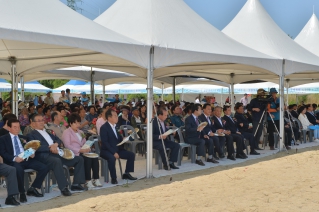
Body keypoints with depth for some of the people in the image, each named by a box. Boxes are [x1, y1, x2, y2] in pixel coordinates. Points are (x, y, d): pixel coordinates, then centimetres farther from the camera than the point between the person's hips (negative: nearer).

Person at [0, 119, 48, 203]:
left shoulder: (23, 138, 26)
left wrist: (31, 154, -3)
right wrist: (14, 158, -19)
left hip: (26, 159, 5)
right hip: (13, 161, -5)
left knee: (44, 168, -18)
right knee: (19, 170, -41)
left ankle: (32, 189, -4)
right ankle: (22, 193, -20)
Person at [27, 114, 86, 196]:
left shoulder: (48, 131, 29)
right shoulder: (31, 135, 7)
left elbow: (58, 140, 22)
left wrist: (56, 144, -2)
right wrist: (50, 148, -19)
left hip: (57, 153, 8)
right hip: (44, 156, -8)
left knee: (79, 159, -1)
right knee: (57, 161, -40)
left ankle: (76, 184, 0)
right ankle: (63, 188, -38)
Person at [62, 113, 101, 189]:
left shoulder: (80, 132, 27)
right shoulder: (67, 132, 2)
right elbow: (67, 146, -11)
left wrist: (87, 148, 0)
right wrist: (80, 150, -20)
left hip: (83, 152, 7)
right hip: (74, 154, -7)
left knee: (95, 157, -23)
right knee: (87, 159, -32)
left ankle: (96, 179, -24)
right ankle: (88, 181, -30)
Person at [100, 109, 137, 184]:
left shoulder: (116, 126, 12)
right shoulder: (104, 127, -12)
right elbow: (105, 142, -19)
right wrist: (113, 152, -26)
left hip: (117, 149, 8)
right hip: (107, 151, -8)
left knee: (132, 155, -1)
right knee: (112, 158, -37)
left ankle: (126, 174, 9)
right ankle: (113, 178, -22)